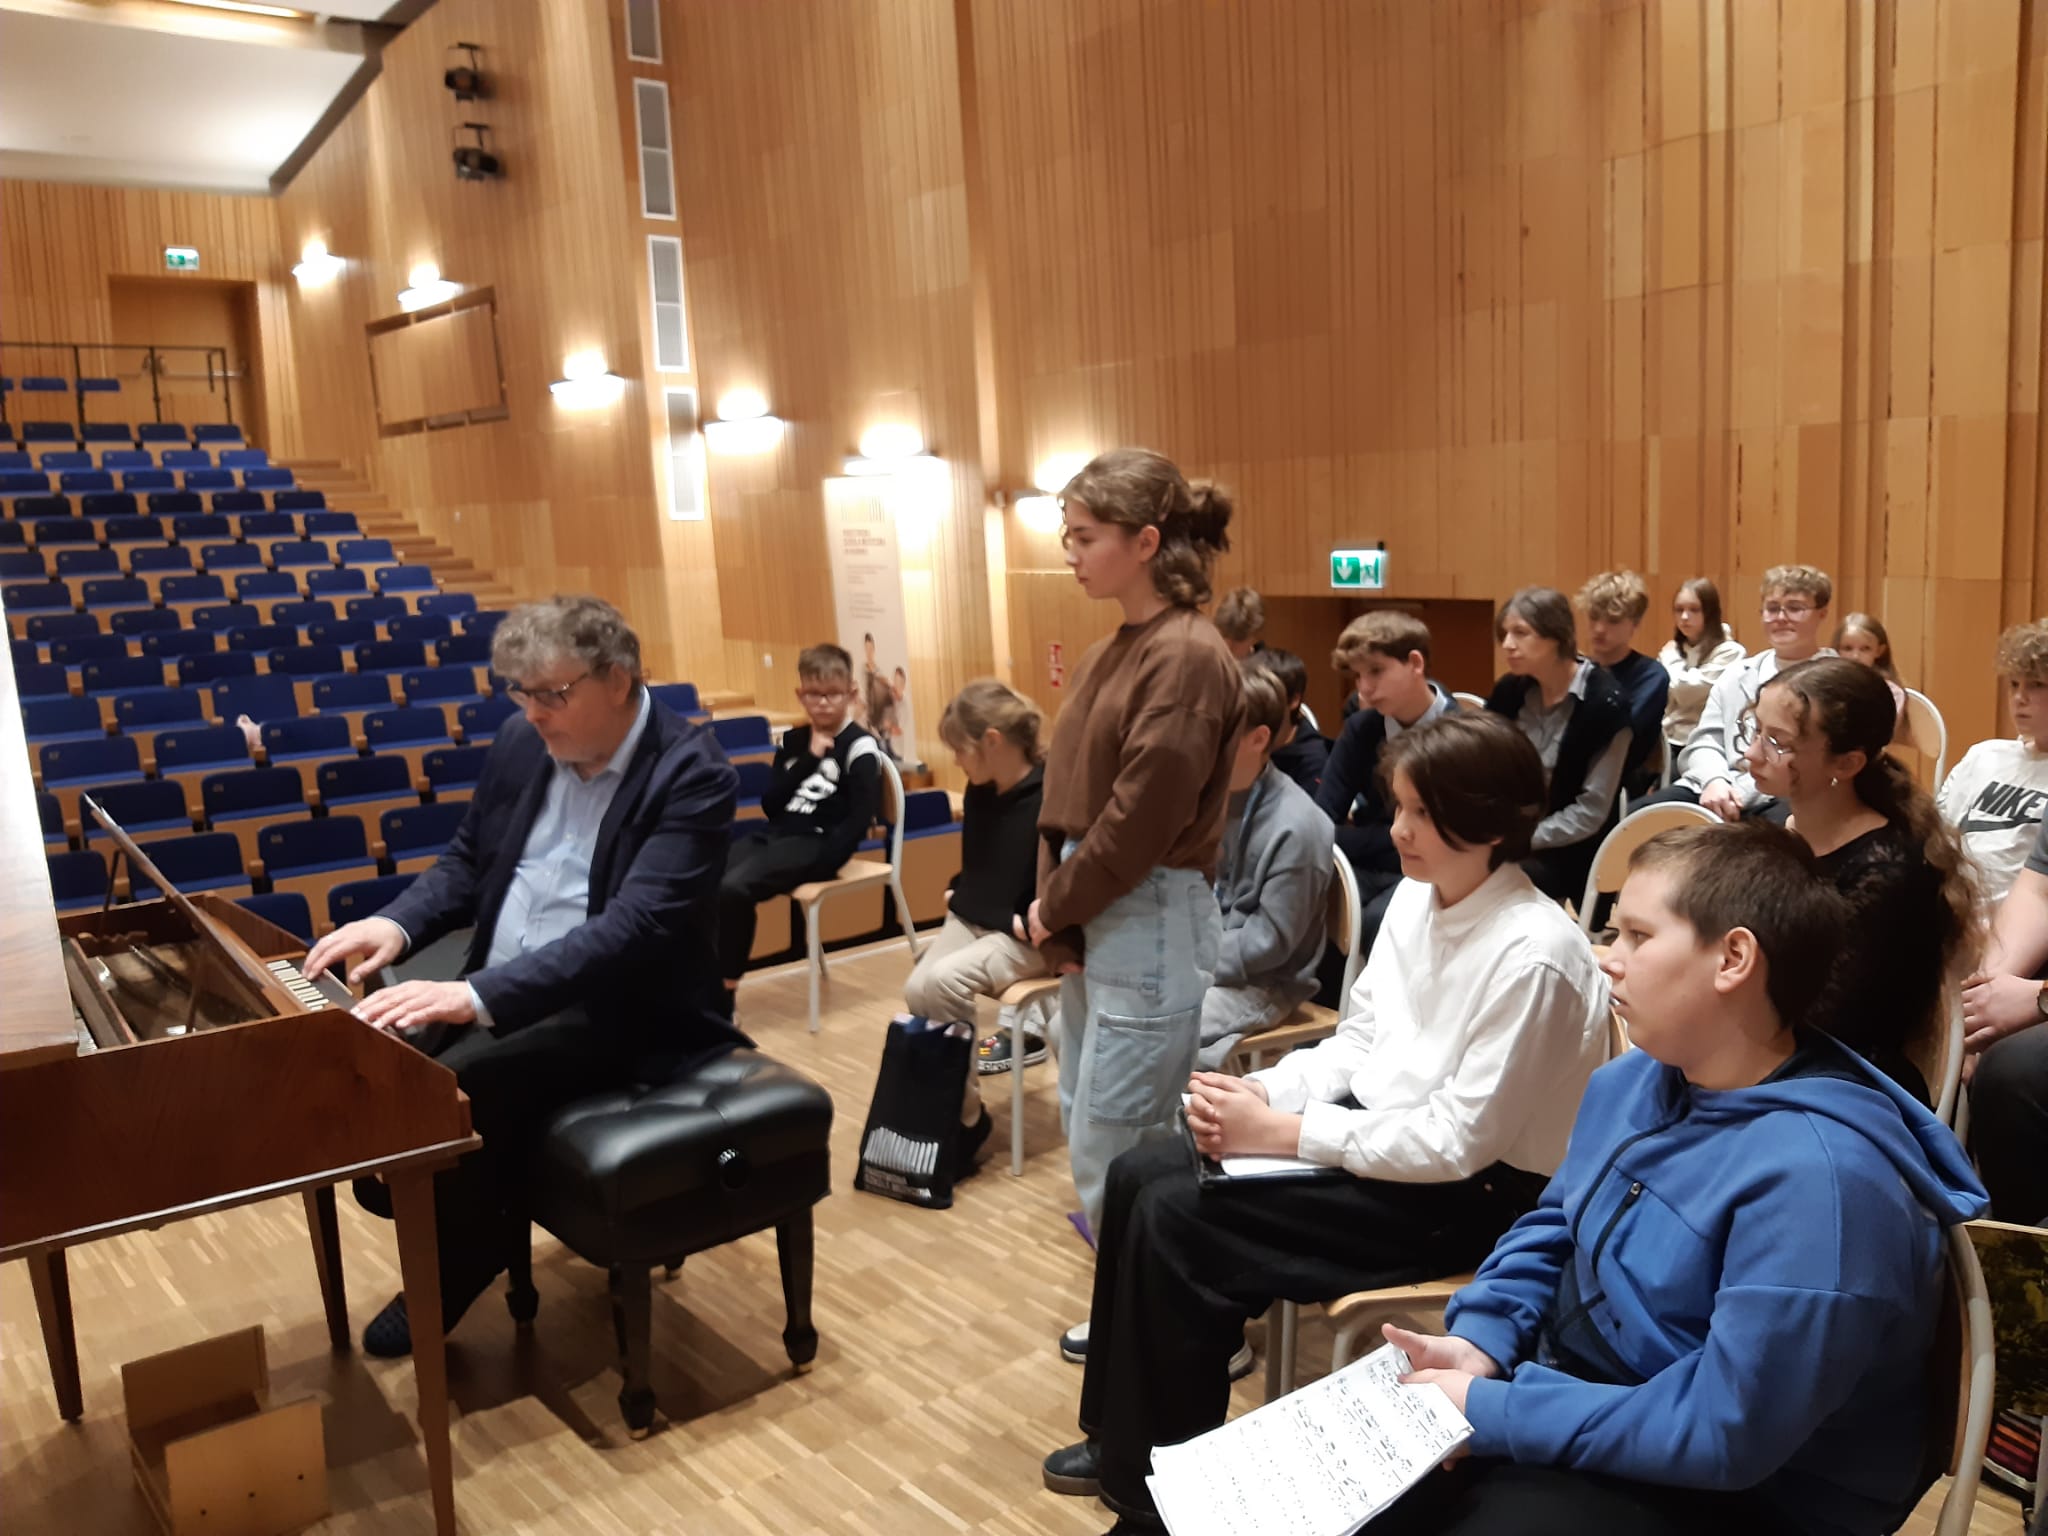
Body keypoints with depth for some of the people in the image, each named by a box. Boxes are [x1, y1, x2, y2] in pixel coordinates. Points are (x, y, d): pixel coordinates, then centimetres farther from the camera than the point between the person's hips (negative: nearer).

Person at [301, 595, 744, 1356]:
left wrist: (480, 997, -39)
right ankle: (442, 1226, 9)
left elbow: (638, 923, -30)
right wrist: (398, 924, -8)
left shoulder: (693, 774, -19)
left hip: (617, 1007, -7)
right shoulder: (521, 743, 3)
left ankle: (456, 1266, 3)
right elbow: (468, 860, 14)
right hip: (494, 989, 7)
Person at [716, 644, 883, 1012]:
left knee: (733, 888, -29)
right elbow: (770, 804, 5)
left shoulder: (859, 746, -3)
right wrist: (810, 758, -4)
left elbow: (863, 815, -12)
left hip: (818, 842, -6)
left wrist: (825, 860, -21)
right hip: (776, 832, 6)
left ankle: (724, 995, -16)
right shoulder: (792, 740, 15)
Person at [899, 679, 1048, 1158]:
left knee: (940, 983, -27)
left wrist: (1032, 923, -23)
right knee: (918, 990, -16)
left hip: (1024, 935, -7)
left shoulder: (1049, 796, -19)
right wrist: (958, 892, 4)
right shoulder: (980, 791, 5)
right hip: (973, 920, 7)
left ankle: (964, 1118, -10)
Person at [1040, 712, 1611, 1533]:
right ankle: (1125, 1433, 15)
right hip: (1373, 1127, 9)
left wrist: (1280, 1132, -23)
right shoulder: (1415, 897, 1)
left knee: (1178, 1222, -19)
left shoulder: (1531, 956, -25)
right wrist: (1262, 1092, -11)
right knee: (1141, 1176, -1)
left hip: (1472, 1193, -9)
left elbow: (1460, 1142, -24)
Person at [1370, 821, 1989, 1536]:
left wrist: (1492, 1411, -22)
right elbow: (1552, 1227, 11)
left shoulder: (1816, 1177, -28)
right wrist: (1480, 1342, -7)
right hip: (1571, 1396, 7)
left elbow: (1724, 1435, -28)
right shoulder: (1633, 1079, 0)